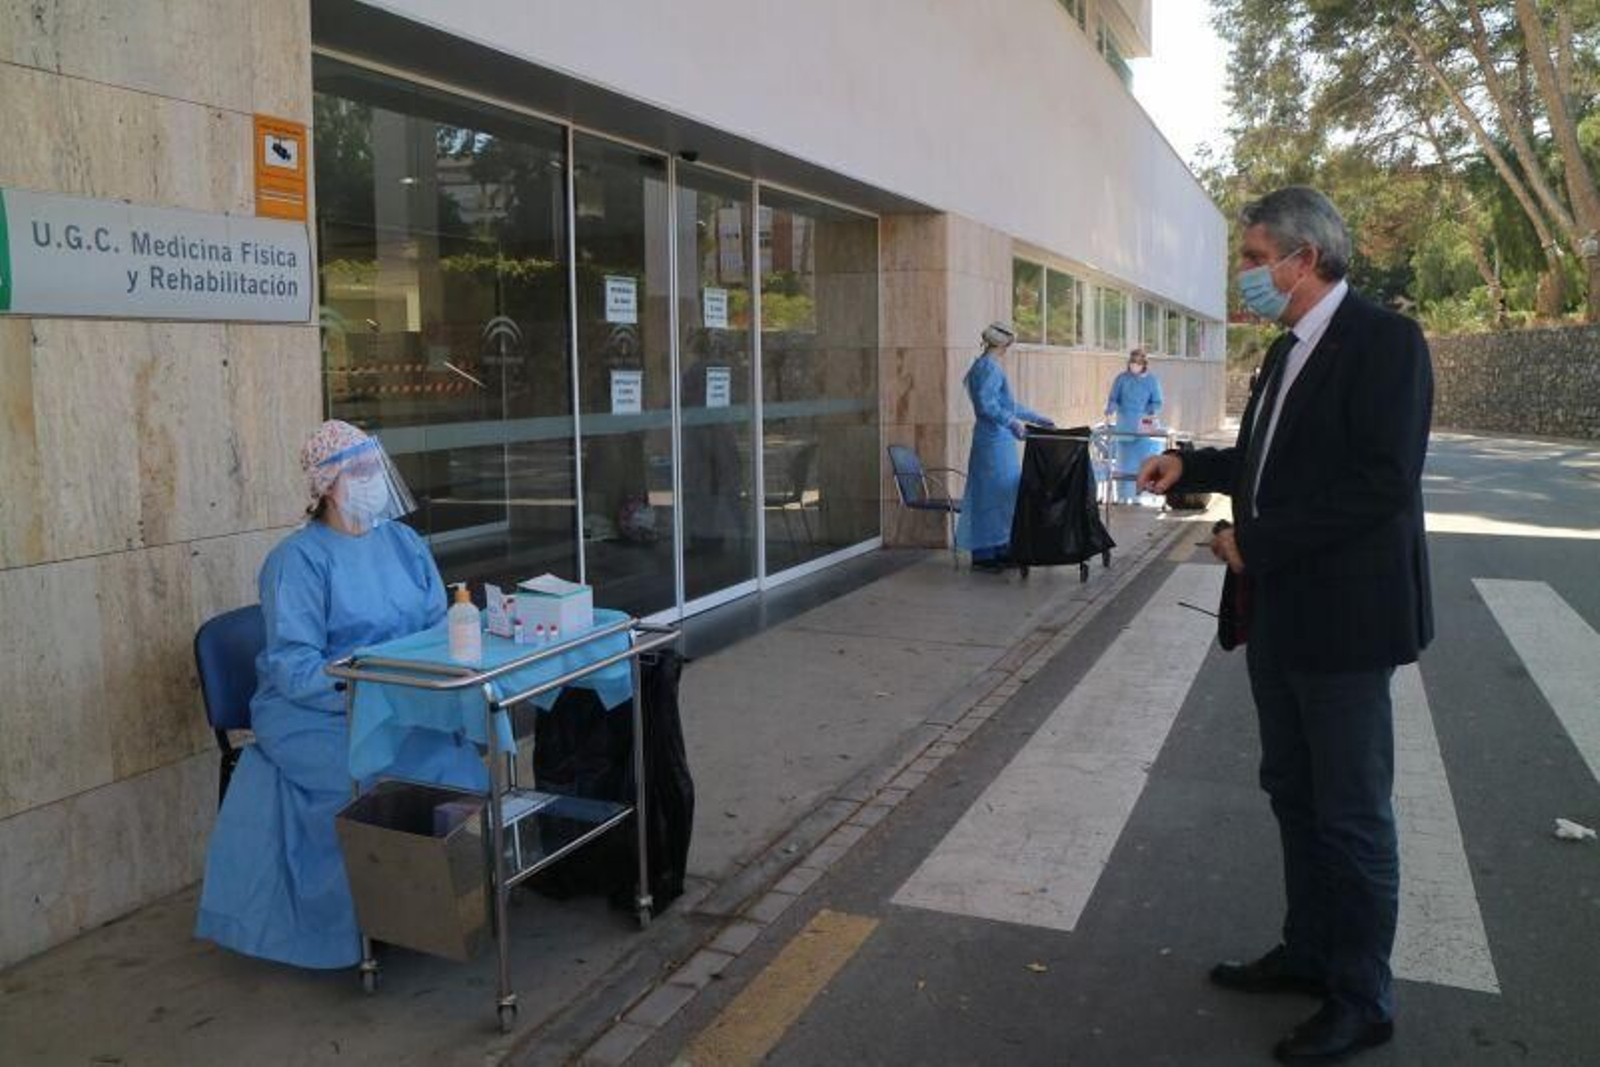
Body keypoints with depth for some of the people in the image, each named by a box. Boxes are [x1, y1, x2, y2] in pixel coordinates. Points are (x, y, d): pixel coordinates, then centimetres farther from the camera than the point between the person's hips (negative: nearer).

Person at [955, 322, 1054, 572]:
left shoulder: (989, 366, 18)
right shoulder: (989, 367, -13)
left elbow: (1007, 404, 26)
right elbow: (985, 404, -24)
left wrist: (1037, 418, 30)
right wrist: (1012, 422, -29)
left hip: (999, 440, 10)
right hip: (994, 440, -10)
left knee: (1005, 494, 12)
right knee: (993, 494, -5)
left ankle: (1000, 550, 17)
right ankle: (984, 555, 0)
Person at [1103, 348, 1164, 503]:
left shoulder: (1152, 381, 3)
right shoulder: (1121, 378, 1)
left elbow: (1157, 402, 4)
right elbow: (1113, 399, 1)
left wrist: (1152, 414, -16)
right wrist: (1110, 413, -17)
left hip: (1143, 426, 0)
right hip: (1123, 426, 0)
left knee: (1141, 460, -4)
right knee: (1123, 460, 1)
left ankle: (1137, 495, 2)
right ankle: (1122, 495, 8)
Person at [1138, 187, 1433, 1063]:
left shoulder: (1383, 341, -15)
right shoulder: (1288, 350, 12)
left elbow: (1382, 485, -24)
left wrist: (1256, 543, -20)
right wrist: (1192, 466, 6)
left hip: (1342, 616, -9)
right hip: (1277, 613, 9)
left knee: (1351, 813, 4)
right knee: (1293, 794, 19)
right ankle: (1308, 952, 36)